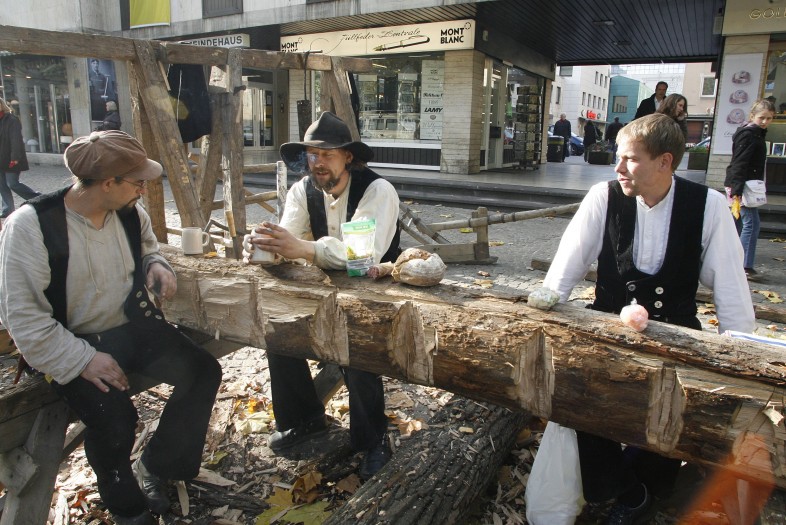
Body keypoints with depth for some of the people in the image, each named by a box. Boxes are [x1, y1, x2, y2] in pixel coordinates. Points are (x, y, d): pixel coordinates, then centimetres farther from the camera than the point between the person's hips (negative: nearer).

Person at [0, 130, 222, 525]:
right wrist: (83, 360, -23)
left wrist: (156, 265, -2)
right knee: (115, 420, -27)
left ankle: (154, 468, 8)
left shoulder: (129, 211, 0)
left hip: (135, 326, 6)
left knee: (203, 372, -13)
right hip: (76, 345, -5)